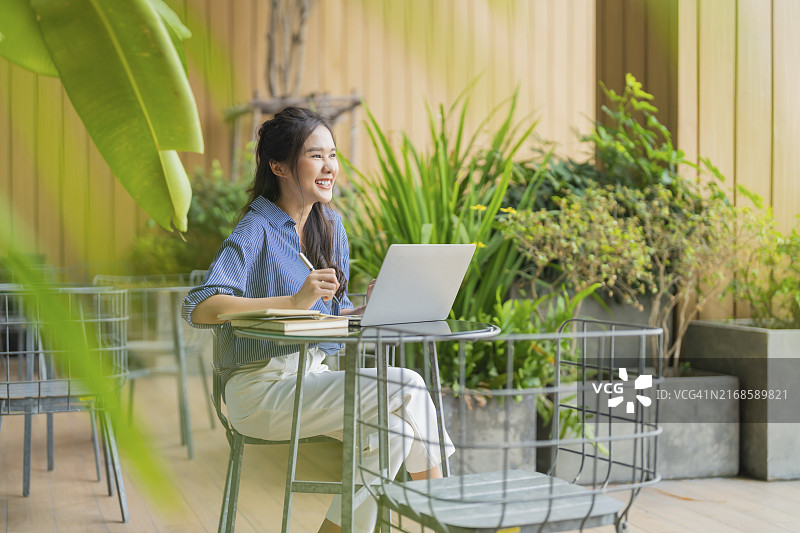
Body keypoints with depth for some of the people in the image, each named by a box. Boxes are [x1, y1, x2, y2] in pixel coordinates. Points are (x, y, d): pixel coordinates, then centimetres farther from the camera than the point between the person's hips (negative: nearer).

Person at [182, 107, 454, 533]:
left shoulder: (331, 225, 13)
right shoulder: (256, 231, -10)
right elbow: (198, 308, -22)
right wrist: (293, 301, -29)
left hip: (314, 377, 7)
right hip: (260, 389, -7)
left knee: (397, 426, -18)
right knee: (405, 388, -20)